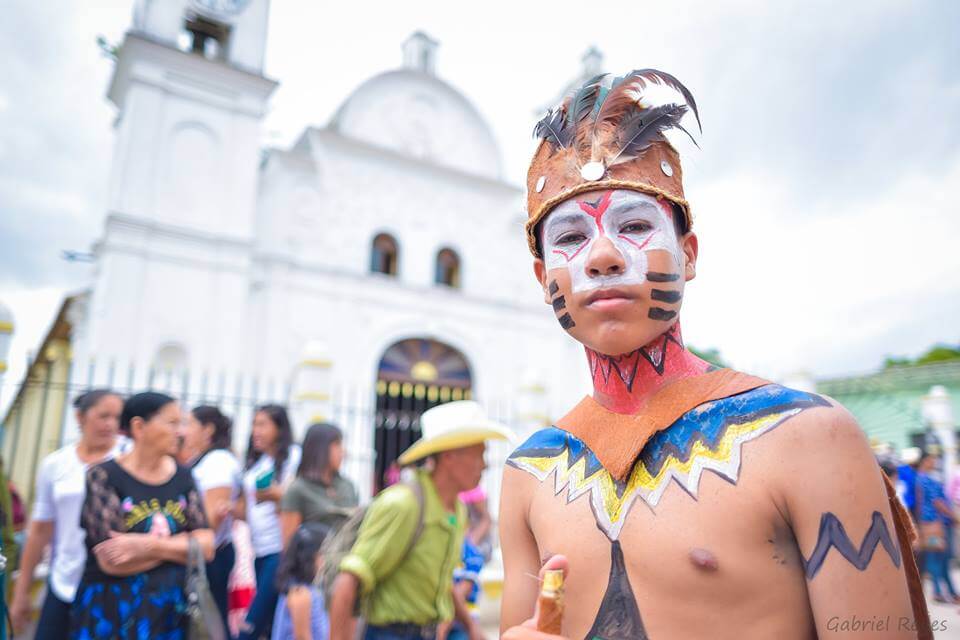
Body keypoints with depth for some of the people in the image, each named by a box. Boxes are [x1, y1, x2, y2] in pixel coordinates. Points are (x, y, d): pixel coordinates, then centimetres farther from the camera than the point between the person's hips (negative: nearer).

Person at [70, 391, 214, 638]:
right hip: (112, 611, -4)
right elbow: (112, 561, -18)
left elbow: (206, 547, -5)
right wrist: (183, 543, -10)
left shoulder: (183, 476, 1)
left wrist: (148, 545, -19)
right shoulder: (103, 476, -11)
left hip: (171, 609, 4)